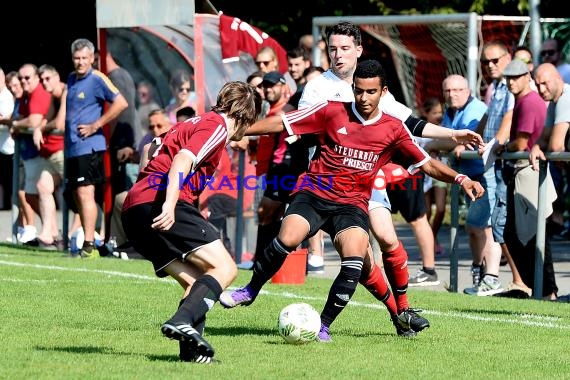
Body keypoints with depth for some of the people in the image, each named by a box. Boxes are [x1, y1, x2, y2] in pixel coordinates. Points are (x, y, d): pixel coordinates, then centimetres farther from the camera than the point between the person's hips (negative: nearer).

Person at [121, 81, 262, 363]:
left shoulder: (191, 125, 30)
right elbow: (182, 160, -15)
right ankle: (182, 322, -29)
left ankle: (191, 349, -2)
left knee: (196, 282, 12)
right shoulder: (217, 126, 1)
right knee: (224, 268, -10)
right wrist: (169, 205, -26)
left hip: (133, 211, 9)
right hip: (159, 204, -9)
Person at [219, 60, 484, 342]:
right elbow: (281, 123, 4)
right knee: (288, 239, -28)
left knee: (356, 260, -26)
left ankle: (323, 325, -11)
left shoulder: (393, 129, 5)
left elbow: (427, 164, 9)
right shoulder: (332, 111, 1)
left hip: (351, 204, 1)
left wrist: (459, 179, -6)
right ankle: (251, 290, -2)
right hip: (314, 194, -1)